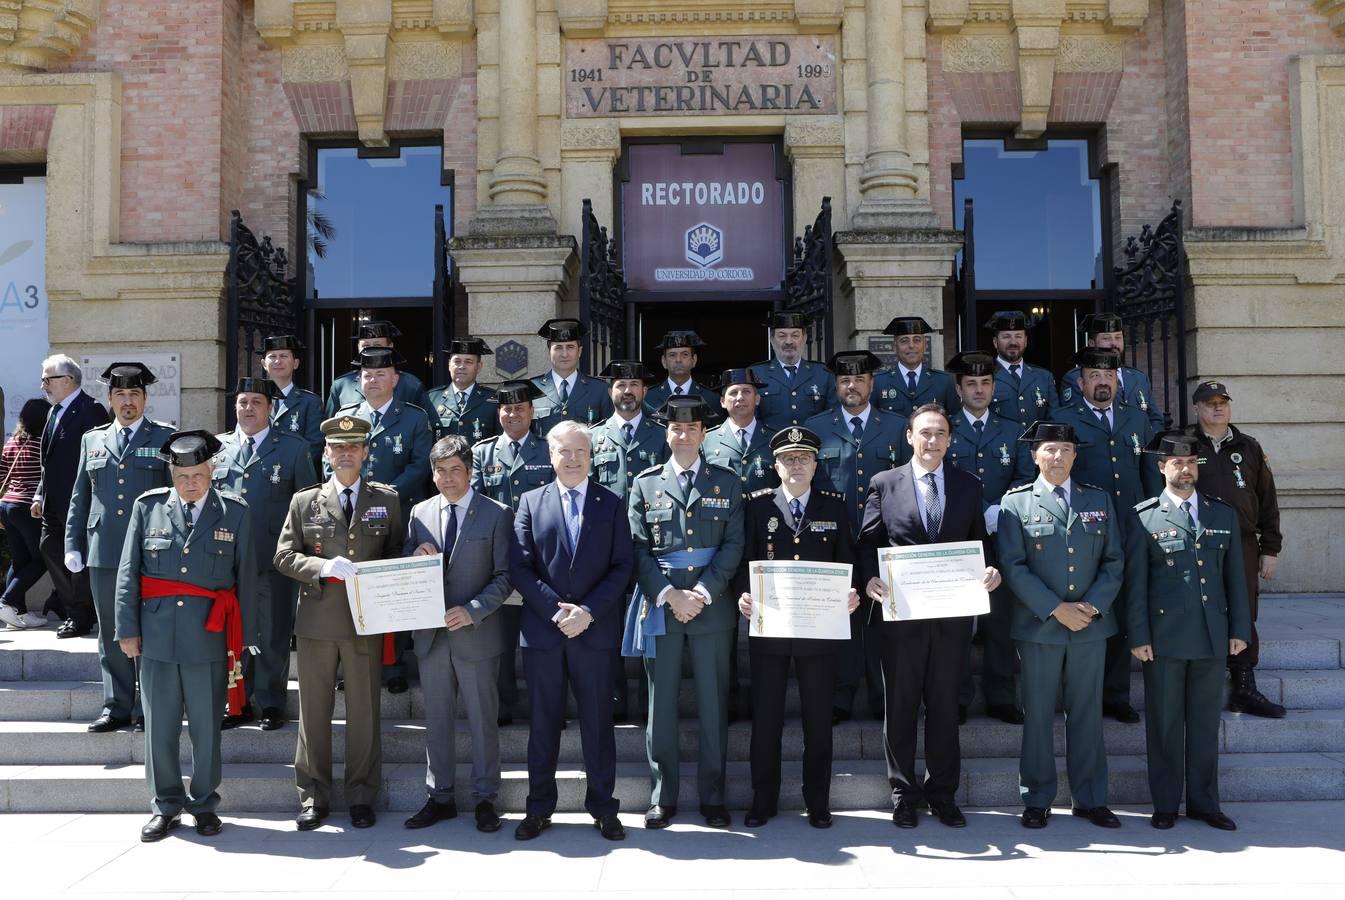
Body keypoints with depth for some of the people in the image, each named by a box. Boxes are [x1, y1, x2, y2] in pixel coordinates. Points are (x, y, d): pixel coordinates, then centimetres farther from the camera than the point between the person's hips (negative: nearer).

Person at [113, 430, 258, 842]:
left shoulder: (234, 513, 2)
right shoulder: (148, 507, 4)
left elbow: (246, 578, 4)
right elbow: (128, 573, 6)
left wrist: (243, 637, 3)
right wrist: (127, 629, 3)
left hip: (210, 637, -1)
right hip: (157, 633, 1)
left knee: (206, 727, 8)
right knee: (159, 726, 9)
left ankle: (204, 803, 24)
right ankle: (165, 806, 24)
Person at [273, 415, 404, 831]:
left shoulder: (387, 500, 8)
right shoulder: (304, 501, 8)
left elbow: (398, 554, 10)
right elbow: (284, 555, 4)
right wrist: (323, 567, -13)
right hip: (316, 620, 0)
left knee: (364, 710, 5)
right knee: (314, 711, 6)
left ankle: (361, 797, 17)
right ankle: (313, 798, 18)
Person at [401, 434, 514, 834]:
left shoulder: (496, 514, -3)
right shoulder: (420, 513, 9)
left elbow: (504, 576, -6)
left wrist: (472, 610, -18)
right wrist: (416, 558, -10)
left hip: (476, 633, -4)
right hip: (431, 635, 4)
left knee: (483, 720, 5)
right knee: (437, 720, 13)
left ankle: (485, 799, 18)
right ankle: (440, 797, 25)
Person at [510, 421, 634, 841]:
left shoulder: (612, 504, 6)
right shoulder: (531, 502, 7)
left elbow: (623, 566, 0)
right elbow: (520, 567, 0)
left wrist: (588, 611, -12)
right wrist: (556, 610, -11)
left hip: (596, 630, -1)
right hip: (542, 630, 1)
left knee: (597, 721, 6)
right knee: (542, 723, 8)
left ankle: (602, 807, 18)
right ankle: (539, 808, 20)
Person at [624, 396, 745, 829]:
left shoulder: (727, 483, 8)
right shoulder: (645, 483, 8)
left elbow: (733, 544, 1)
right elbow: (639, 548, 2)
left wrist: (703, 592, -11)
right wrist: (669, 595, -10)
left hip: (712, 607, 0)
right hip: (659, 607, 0)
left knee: (713, 706, 5)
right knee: (661, 707, 5)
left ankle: (713, 798, 15)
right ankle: (663, 798, 15)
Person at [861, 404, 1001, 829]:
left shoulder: (969, 486, 9)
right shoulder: (884, 484, 4)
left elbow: (980, 542, 9)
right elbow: (868, 542, 1)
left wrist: (990, 571, -11)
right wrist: (870, 579, -16)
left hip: (952, 615, 2)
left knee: (944, 706, 11)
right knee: (900, 706, 8)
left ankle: (942, 793, 23)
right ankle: (904, 793, 20)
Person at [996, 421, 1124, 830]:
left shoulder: (1100, 499, 10)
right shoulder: (1016, 501, -1)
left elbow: (1113, 561, 7)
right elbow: (1012, 565, -7)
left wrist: (1092, 605, -8)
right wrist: (1055, 609, -14)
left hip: (1092, 624, 3)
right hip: (1038, 625, -3)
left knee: (1087, 712, 10)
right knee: (1038, 714, 4)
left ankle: (1090, 799, 22)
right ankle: (1037, 800, 16)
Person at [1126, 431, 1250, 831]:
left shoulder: (1223, 514, 10)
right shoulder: (1144, 516, -1)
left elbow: (1235, 576, 11)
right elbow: (1135, 581, -4)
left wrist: (1239, 629, 6)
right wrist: (1138, 636, -7)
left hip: (1212, 636, 3)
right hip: (1165, 637, -3)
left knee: (1206, 722, 11)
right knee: (1164, 722, 5)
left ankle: (1204, 802, 23)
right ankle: (1165, 805, 16)